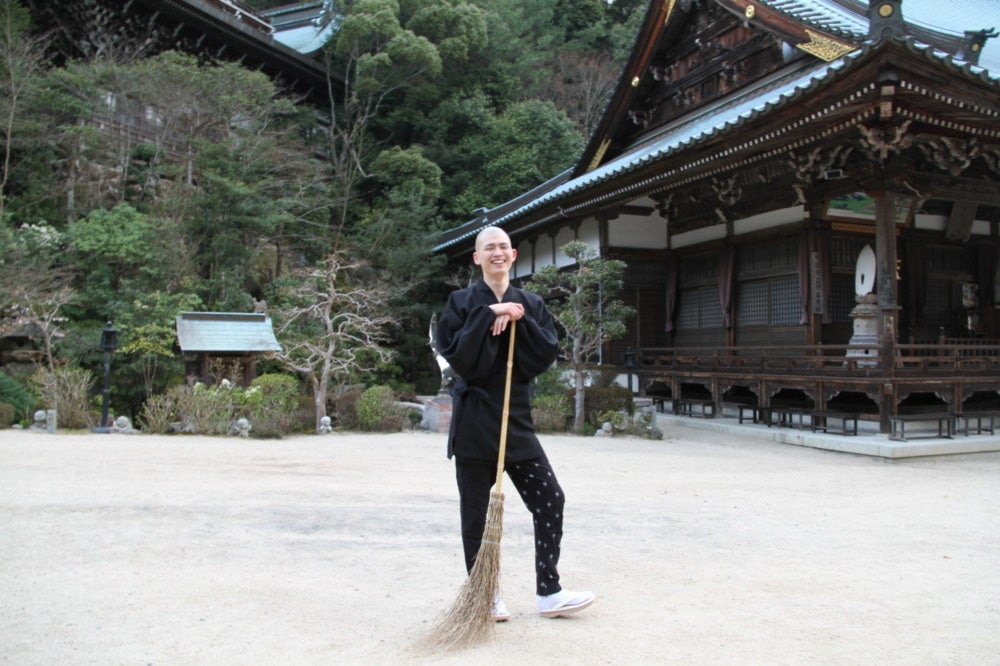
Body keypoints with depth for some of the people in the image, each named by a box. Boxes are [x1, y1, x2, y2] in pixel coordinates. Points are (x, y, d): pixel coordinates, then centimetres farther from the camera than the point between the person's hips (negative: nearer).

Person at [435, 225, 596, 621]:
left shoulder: (530, 304, 9)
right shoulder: (462, 303, 0)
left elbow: (547, 355, -2)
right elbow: (456, 354, -14)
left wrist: (519, 321, -12)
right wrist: (489, 316, -17)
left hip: (516, 420, 4)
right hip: (474, 421, -3)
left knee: (551, 500, 1)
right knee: (476, 512, 4)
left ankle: (548, 592, 14)